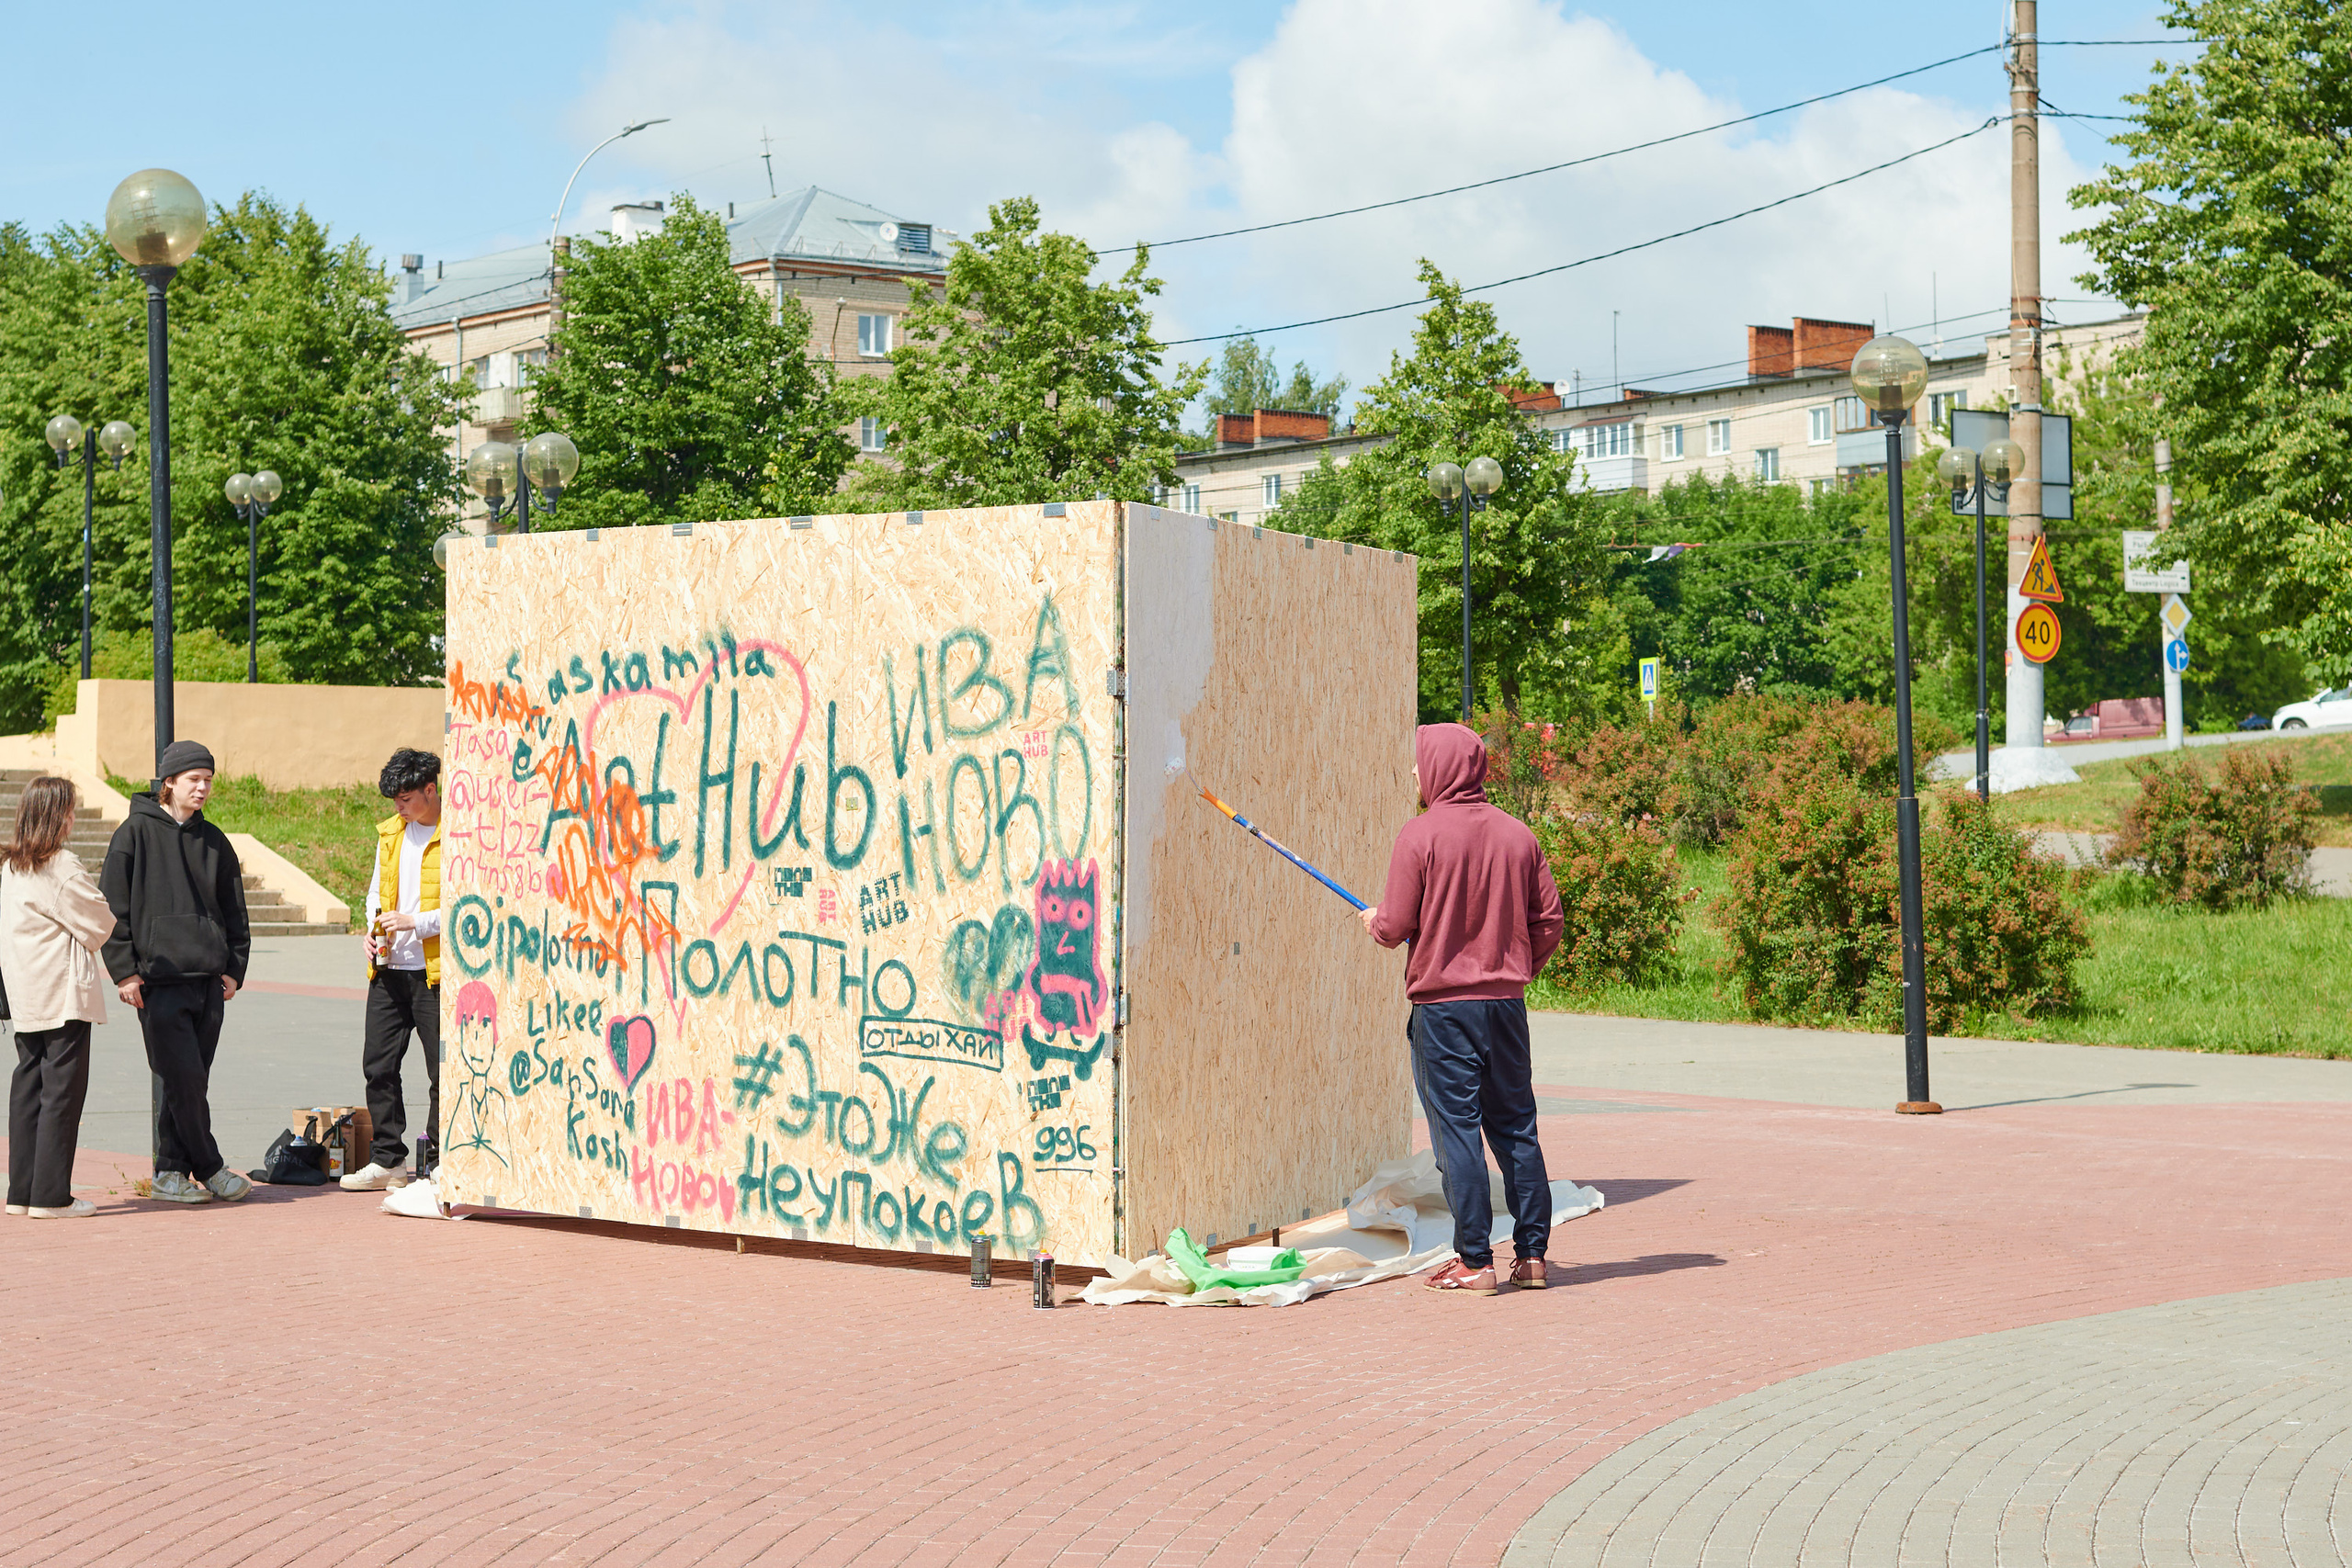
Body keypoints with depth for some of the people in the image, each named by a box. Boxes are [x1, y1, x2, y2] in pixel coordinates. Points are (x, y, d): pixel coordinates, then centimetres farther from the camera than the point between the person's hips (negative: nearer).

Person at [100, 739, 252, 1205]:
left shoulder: (213, 841, 14)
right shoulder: (136, 832, -1)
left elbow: (235, 910, 20)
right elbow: (113, 907, -3)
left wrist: (234, 968, 10)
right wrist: (124, 971, -8)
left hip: (208, 979, 5)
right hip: (158, 979, -5)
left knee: (193, 1078, 5)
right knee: (184, 1075, -10)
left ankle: (170, 1172, 14)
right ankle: (208, 1170, 2)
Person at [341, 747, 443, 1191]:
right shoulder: (390, 832, 13)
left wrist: (414, 922, -17)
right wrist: (375, 930, 3)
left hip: (436, 971, -7)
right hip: (389, 969, 7)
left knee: (443, 1071, -2)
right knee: (378, 1064, 7)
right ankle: (388, 1160, 17)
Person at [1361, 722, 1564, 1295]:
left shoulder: (1422, 834, -10)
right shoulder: (1517, 834, 5)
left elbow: (1394, 927, -10)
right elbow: (1549, 920, 7)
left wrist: (1374, 921, 13)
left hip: (1442, 1003, -5)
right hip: (1507, 1002, 5)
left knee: (1456, 1130, 1)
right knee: (1515, 1126, 12)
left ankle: (1475, 1261, 2)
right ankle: (1532, 1254, 15)